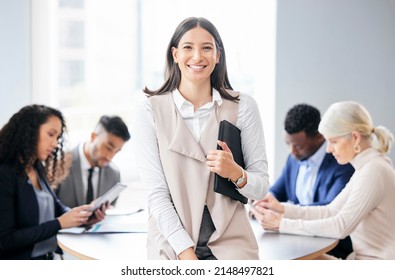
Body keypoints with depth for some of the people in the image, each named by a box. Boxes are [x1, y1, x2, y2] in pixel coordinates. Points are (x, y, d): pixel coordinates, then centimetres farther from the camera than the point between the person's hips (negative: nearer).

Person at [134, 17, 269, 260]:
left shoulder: (243, 107, 2)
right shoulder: (152, 110, 0)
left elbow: (261, 187, 6)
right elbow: (156, 192, -3)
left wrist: (235, 173, -15)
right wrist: (185, 252, -12)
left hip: (229, 241, 1)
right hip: (171, 242, -1)